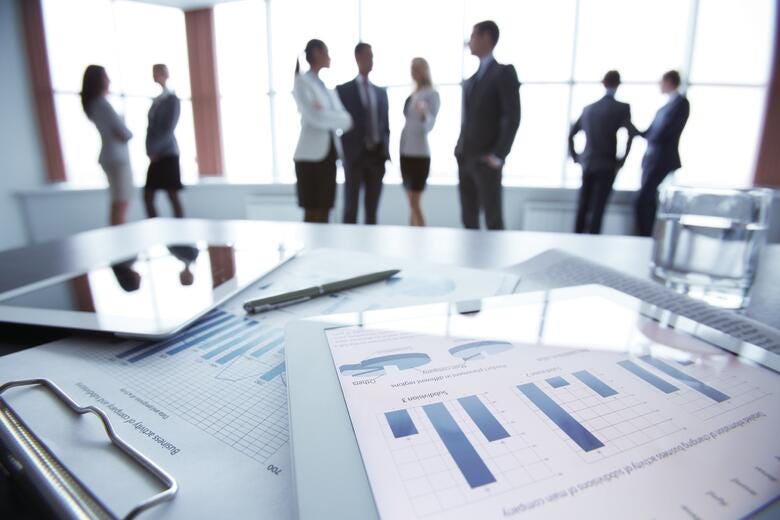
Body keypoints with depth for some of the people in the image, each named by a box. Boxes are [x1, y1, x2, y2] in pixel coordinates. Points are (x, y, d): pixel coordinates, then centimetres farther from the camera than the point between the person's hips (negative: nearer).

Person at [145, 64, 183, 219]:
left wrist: (153, 149, -13)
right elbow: (151, 128, 17)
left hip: (168, 154, -7)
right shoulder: (156, 101, 17)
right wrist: (150, 150, 4)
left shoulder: (172, 100, -4)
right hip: (156, 156, 7)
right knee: (148, 197, 4)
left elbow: (168, 129, -12)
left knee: (173, 196, -5)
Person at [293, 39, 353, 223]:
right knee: (312, 213, -4)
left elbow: (344, 115, 6)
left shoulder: (324, 85, 18)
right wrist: (340, 119, -3)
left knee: (325, 212, 8)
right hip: (311, 155, -7)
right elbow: (314, 117, -15)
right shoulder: (301, 82, -3)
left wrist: (324, 113, -14)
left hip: (329, 153, 7)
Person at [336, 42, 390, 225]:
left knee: (372, 208, 7)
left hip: (377, 155, 4)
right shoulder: (343, 90, 3)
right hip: (354, 155, -3)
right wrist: (344, 152, -8)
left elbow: (385, 124, 16)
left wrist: (385, 151, 4)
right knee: (351, 207, 0)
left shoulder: (381, 92, 16)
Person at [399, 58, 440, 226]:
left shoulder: (432, 94, -7)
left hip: (419, 152, -7)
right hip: (405, 151, 7)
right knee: (412, 202, 10)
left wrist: (423, 113, -37)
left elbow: (429, 126, -18)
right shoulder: (412, 94, 14)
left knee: (414, 203, -9)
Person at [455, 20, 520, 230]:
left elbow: (513, 116, -10)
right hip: (465, 159, 7)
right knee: (468, 219, 9)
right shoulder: (470, 80, 20)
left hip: (486, 160, -7)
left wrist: (498, 154, -16)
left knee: (493, 220, -3)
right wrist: (460, 150, 9)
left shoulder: (504, 72, -2)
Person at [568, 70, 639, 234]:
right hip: (606, 166, -4)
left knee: (582, 208, 12)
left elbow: (571, 135, 12)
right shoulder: (621, 108, -5)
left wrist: (575, 157, 17)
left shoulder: (588, 108, 10)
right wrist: (622, 161, -7)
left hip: (587, 165, 4)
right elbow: (632, 134, -17)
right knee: (597, 209, -3)